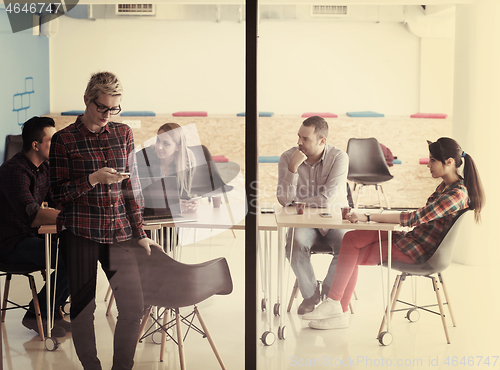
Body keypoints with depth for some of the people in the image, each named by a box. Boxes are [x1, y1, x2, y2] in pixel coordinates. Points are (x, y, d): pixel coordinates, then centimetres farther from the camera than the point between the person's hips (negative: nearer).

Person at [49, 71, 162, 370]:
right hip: (80, 233, -3)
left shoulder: (124, 134, 10)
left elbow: (132, 186, 11)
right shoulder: (64, 140, -1)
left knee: (134, 306, -1)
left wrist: (140, 234, 8)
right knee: (83, 307, 3)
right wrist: (93, 179, -17)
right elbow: (59, 193, -2)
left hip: (120, 232, 3)